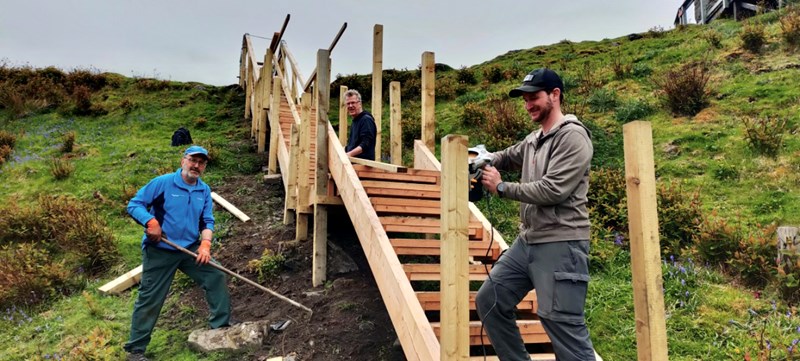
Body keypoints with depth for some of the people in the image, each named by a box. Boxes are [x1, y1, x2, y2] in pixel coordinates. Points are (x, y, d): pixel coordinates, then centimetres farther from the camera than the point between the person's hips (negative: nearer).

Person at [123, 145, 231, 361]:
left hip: (191, 248, 5)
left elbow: (207, 221, 3)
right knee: (150, 299, 2)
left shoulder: (204, 191, 4)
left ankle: (220, 327, 14)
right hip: (160, 251, -4)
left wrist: (205, 244, -14)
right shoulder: (163, 182, -11)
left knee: (216, 277, -1)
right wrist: (151, 222, -27)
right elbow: (134, 205, -11)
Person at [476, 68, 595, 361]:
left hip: (560, 246, -9)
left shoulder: (573, 136, -12)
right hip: (527, 242, 9)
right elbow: (507, 156, 31)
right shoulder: (533, 139, 14)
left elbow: (552, 190, -21)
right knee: (490, 300, 14)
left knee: (564, 327, -6)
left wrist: (501, 187, -11)